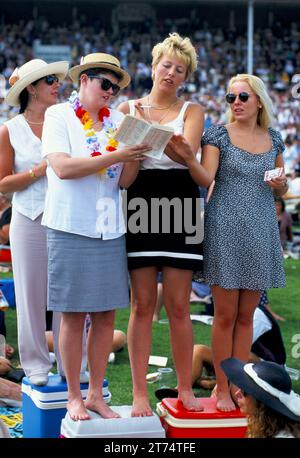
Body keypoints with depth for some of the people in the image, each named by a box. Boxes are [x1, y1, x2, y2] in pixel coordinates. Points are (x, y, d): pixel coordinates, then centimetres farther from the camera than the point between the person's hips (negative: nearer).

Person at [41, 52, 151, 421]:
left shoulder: (117, 121, 10)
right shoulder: (58, 115, -1)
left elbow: (124, 181, 6)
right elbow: (62, 167, -15)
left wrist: (135, 152, -13)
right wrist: (115, 156, -19)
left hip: (110, 230, 4)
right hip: (70, 228, -4)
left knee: (106, 315, 7)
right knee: (73, 317, 1)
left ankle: (96, 395, 18)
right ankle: (74, 397, 12)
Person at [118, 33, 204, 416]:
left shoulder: (191, 111, 8)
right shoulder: (127, 109, 10)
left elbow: (188, 151, -12)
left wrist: (148, 128, -22)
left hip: (179, 205, 0)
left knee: (178, 306, 2)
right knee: (142, 304, -1)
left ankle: (185, 388, 13)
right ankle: (139, 393, 4)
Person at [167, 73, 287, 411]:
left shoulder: (273, 139, 11)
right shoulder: (218, 135, -2)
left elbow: (281, 189, 20)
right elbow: (206, 179, -14)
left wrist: (281, 185, -3)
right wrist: (187, 157, -32)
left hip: (261, 232, 4)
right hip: (226, 231, -4)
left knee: (246, 316, 9)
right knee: (225, 316, 0)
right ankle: (222, 388, 9)